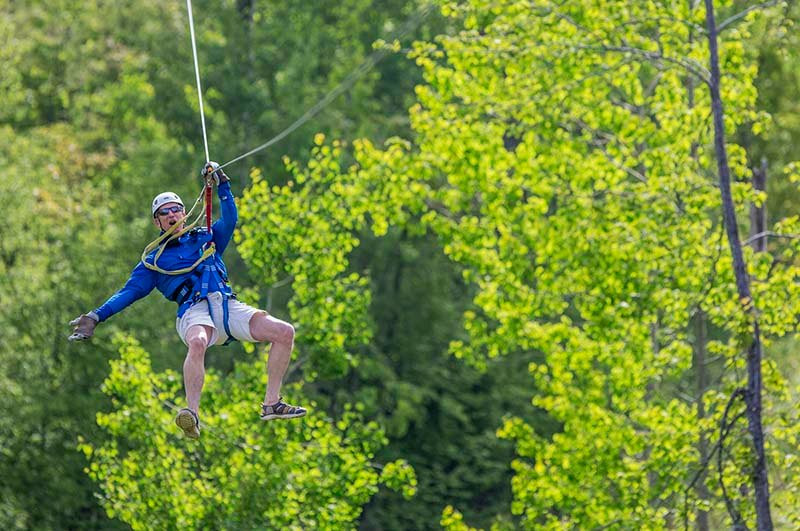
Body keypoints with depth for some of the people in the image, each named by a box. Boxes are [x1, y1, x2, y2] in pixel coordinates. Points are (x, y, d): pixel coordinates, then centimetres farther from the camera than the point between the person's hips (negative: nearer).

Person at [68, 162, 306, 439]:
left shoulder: (205, 237, 30)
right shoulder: (154, 261, 22)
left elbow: (229, 219, 18)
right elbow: (130, 291, 15)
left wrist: (221, 184, 12)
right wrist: (97, 316, 3)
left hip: (229, 307, 4)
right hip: (194, 311, -4)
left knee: (284, 332, -13)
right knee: (197, 343, -41)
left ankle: (271, 404, -8)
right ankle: (192, 414, -51)